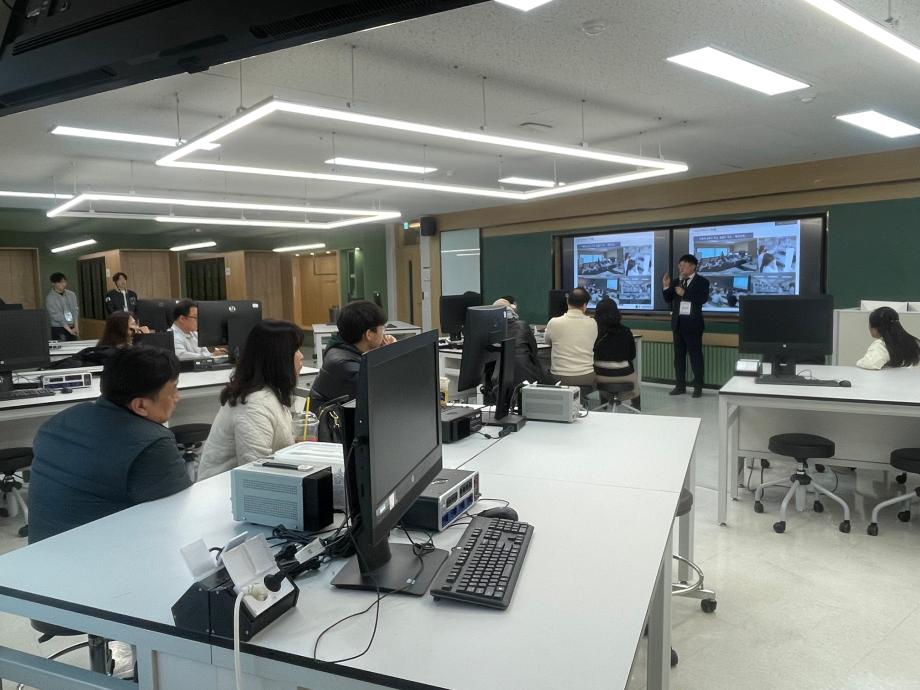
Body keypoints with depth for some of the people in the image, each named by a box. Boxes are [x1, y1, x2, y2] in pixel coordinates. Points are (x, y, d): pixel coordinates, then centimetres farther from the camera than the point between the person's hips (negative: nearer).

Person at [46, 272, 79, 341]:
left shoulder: (71, 294, 7)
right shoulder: (50, 298, -7)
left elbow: (75, 310, 3)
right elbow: (57, 316, -12)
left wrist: (76, 327, -9)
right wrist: (69, 330, -16)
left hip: (72, 328, 4)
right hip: (58, 329, -4)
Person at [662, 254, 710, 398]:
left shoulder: (702, 282, -3)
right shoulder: (676, 282, 11)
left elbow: (703, 299, -17)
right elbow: (668, 300, 9)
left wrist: (684, 293, -20)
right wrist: (666, 286, -6)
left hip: (692, 324, -6)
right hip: (678, 323, 6)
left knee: (695, 355, -1)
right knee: (679, 355, 9)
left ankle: (698, 387, 6)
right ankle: (680, 385, 16)